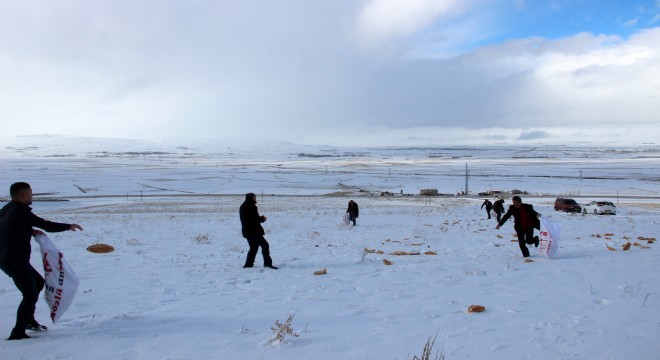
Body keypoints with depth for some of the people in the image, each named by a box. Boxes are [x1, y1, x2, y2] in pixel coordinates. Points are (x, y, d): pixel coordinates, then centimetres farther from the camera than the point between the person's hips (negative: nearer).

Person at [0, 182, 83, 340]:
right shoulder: (22, 213, -20)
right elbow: (47, 226, -16)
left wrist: (31, 231, 6)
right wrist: (69, 226, -3)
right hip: (16, 262, -10)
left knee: (38, 282, 24)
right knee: (30, 295, -2)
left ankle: (29, 320, 32)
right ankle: (18, 333, 3)